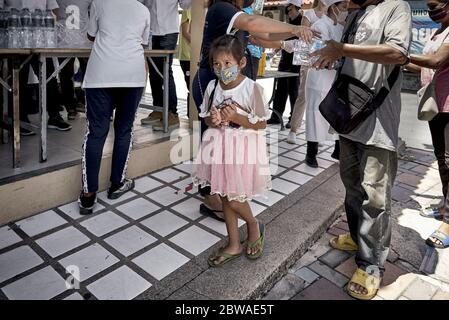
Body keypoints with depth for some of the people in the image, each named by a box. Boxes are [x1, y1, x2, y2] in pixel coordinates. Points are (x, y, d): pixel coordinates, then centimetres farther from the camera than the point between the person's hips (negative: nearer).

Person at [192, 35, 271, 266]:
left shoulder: (252, 88, -14)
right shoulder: (212, 87, 0)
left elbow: (261, 124, -10)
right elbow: (206, 117, 10)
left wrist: (236, 117, -22)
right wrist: (213, 120, -13)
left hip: (243, 149, -5)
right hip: (220, 147, 5)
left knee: (234, 199, -3)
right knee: (224, 197, 12)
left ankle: (254, 226, 31)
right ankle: (234, 245, 30)